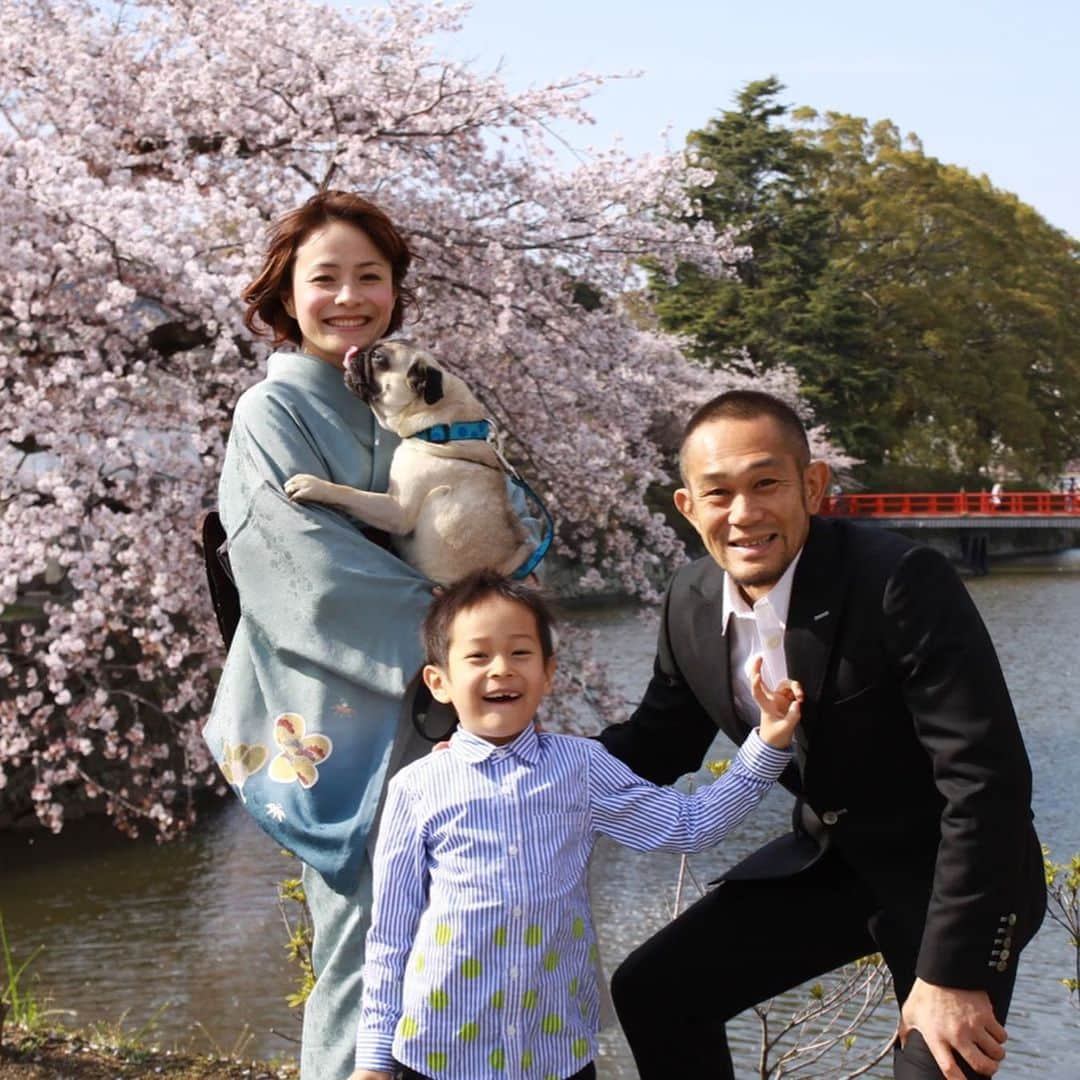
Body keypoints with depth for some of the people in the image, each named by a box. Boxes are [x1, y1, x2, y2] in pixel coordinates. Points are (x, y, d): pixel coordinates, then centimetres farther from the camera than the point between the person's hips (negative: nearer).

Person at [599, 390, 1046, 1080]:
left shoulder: (903, 581, -28)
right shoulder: (691, 602, -8)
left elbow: (988, 778, -28)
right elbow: (660, 743, 8)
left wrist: (953, 973, -27)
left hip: (943, 871, -6)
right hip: (827, 859, 6)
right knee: (650, 992, 6)